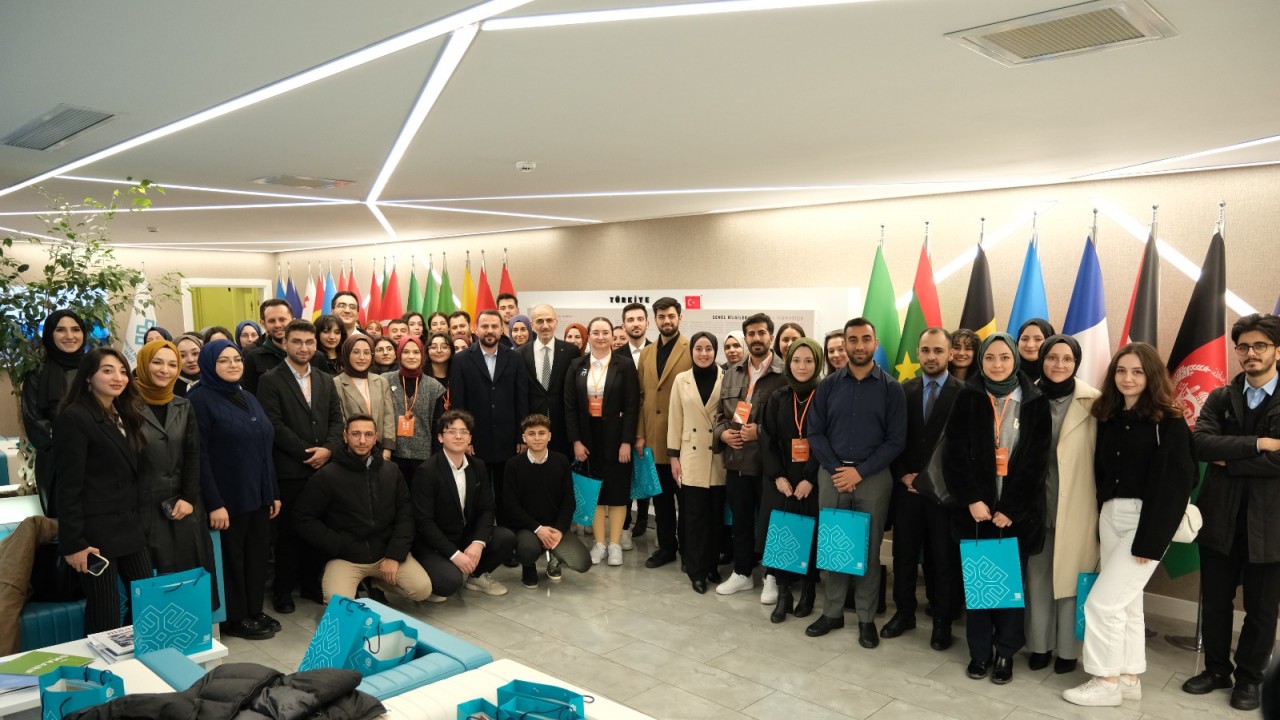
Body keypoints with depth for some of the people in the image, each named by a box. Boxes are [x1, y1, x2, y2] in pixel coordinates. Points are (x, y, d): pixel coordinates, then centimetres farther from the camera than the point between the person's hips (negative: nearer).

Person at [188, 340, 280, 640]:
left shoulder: (248, 398, 13)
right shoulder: (199, 399, -10)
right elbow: (199, 455, -15)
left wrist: (274, 492, 12)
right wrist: (214, 503, -19)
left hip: (258, 495, 7)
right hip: (228, 498, -7)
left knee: (258, 554, 13)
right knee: (232, 557, 5)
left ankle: (254, 611, 27)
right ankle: (234, 619, 19)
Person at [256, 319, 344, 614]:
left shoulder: (326, 380, 14)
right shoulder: (270, 381, -2)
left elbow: (337, 420, 9)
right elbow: (274, 425, -10)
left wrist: (328, 449, -8)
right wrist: (306, 453, -12)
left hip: (322, 467, 4)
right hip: (289, 470, -4)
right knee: (289, 531, 4)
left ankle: (312, 584, 22)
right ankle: (283, 589, 18)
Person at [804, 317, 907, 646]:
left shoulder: (891, 388, -1)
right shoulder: (827, 385, 5)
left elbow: (896, 439, -5)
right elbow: (815, 433, 3)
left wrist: (860, 471, -13)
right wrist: (836, 469, -10)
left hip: (873, 477, -2)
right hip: (832, 475, 2)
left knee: (869, 549, 6)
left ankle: (866, 618, 18)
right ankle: (833, 612, 21)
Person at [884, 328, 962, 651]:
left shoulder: (964, 394, -5)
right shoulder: (903, 390, 6)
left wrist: (934, 478, -11)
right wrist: (903, 475, -5)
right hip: (906, 487, 3)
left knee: (944, 557, 7)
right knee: (904, 553, 11)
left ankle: (943, 620, 20)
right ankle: (904, 611, 26)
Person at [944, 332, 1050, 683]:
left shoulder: (1035, 402, 0)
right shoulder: (968, 397, 1)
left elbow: (1036, 461, -3)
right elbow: (955, 453, -3)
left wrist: (1010, 509, -9)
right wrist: (971, 499, -12)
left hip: (1017, 511, 0)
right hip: (975, 506, 0)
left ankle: (1006, 652, 20)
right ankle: (979, 651, 19)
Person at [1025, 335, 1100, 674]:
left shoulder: (1093, 402, -7)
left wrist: (1100, 503, -6)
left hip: (1075, 506, -2)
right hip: (1035, 502, 2)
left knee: (1069, 576, 9)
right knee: (1037, 575, 11)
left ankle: (1067, 647, 25)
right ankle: (1039, 643, 27)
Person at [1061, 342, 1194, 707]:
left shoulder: (1168, 422, -9)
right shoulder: (1109, 417, 10)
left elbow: (1173, 484, -13)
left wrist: (1150, 539, -16)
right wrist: (1102, 517, 6)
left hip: (1146, 519, -6)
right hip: (1110, 517, 6)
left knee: (1103, 602, -5)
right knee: (1125, 602, 14)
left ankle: (1107, 683, 10)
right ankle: (1129, 678, 26)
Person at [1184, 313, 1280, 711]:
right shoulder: (1220, 398, 3)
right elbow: (1201, 444, -12)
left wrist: (1229, 461, -13)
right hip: (1220, 518, 3)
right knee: (1215, 602, 15)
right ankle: (1216, 669, 32)